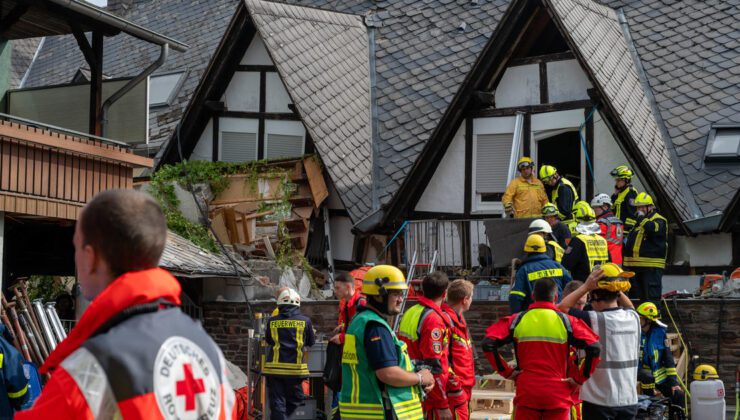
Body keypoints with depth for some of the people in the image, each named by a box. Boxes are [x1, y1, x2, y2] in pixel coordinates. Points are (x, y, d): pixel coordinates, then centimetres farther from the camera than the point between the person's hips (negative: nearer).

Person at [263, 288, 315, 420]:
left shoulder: (272, 321, 1)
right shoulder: (305, 321, -2)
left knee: (277, 403, 4)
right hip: (295, 368, -1)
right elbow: (311, 342, 12)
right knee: (295, 400, 15)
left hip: (274, 368, 1)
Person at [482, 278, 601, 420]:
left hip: (526, 394, 1)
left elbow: (488, 344, -7)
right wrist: (580, 378, -3)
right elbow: (594, 348, -12)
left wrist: (506, 371, 0)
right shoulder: (566, 321, -2)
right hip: (557, 397, 0)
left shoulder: (518, 320, 1)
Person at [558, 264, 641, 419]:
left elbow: (562, 307, -5)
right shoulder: (633, 318, 1)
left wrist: (586, 286, -6)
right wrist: (616, 288, 11)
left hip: (600, 402, -5)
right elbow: (629, 306, 26)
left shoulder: (594, 320, -16)